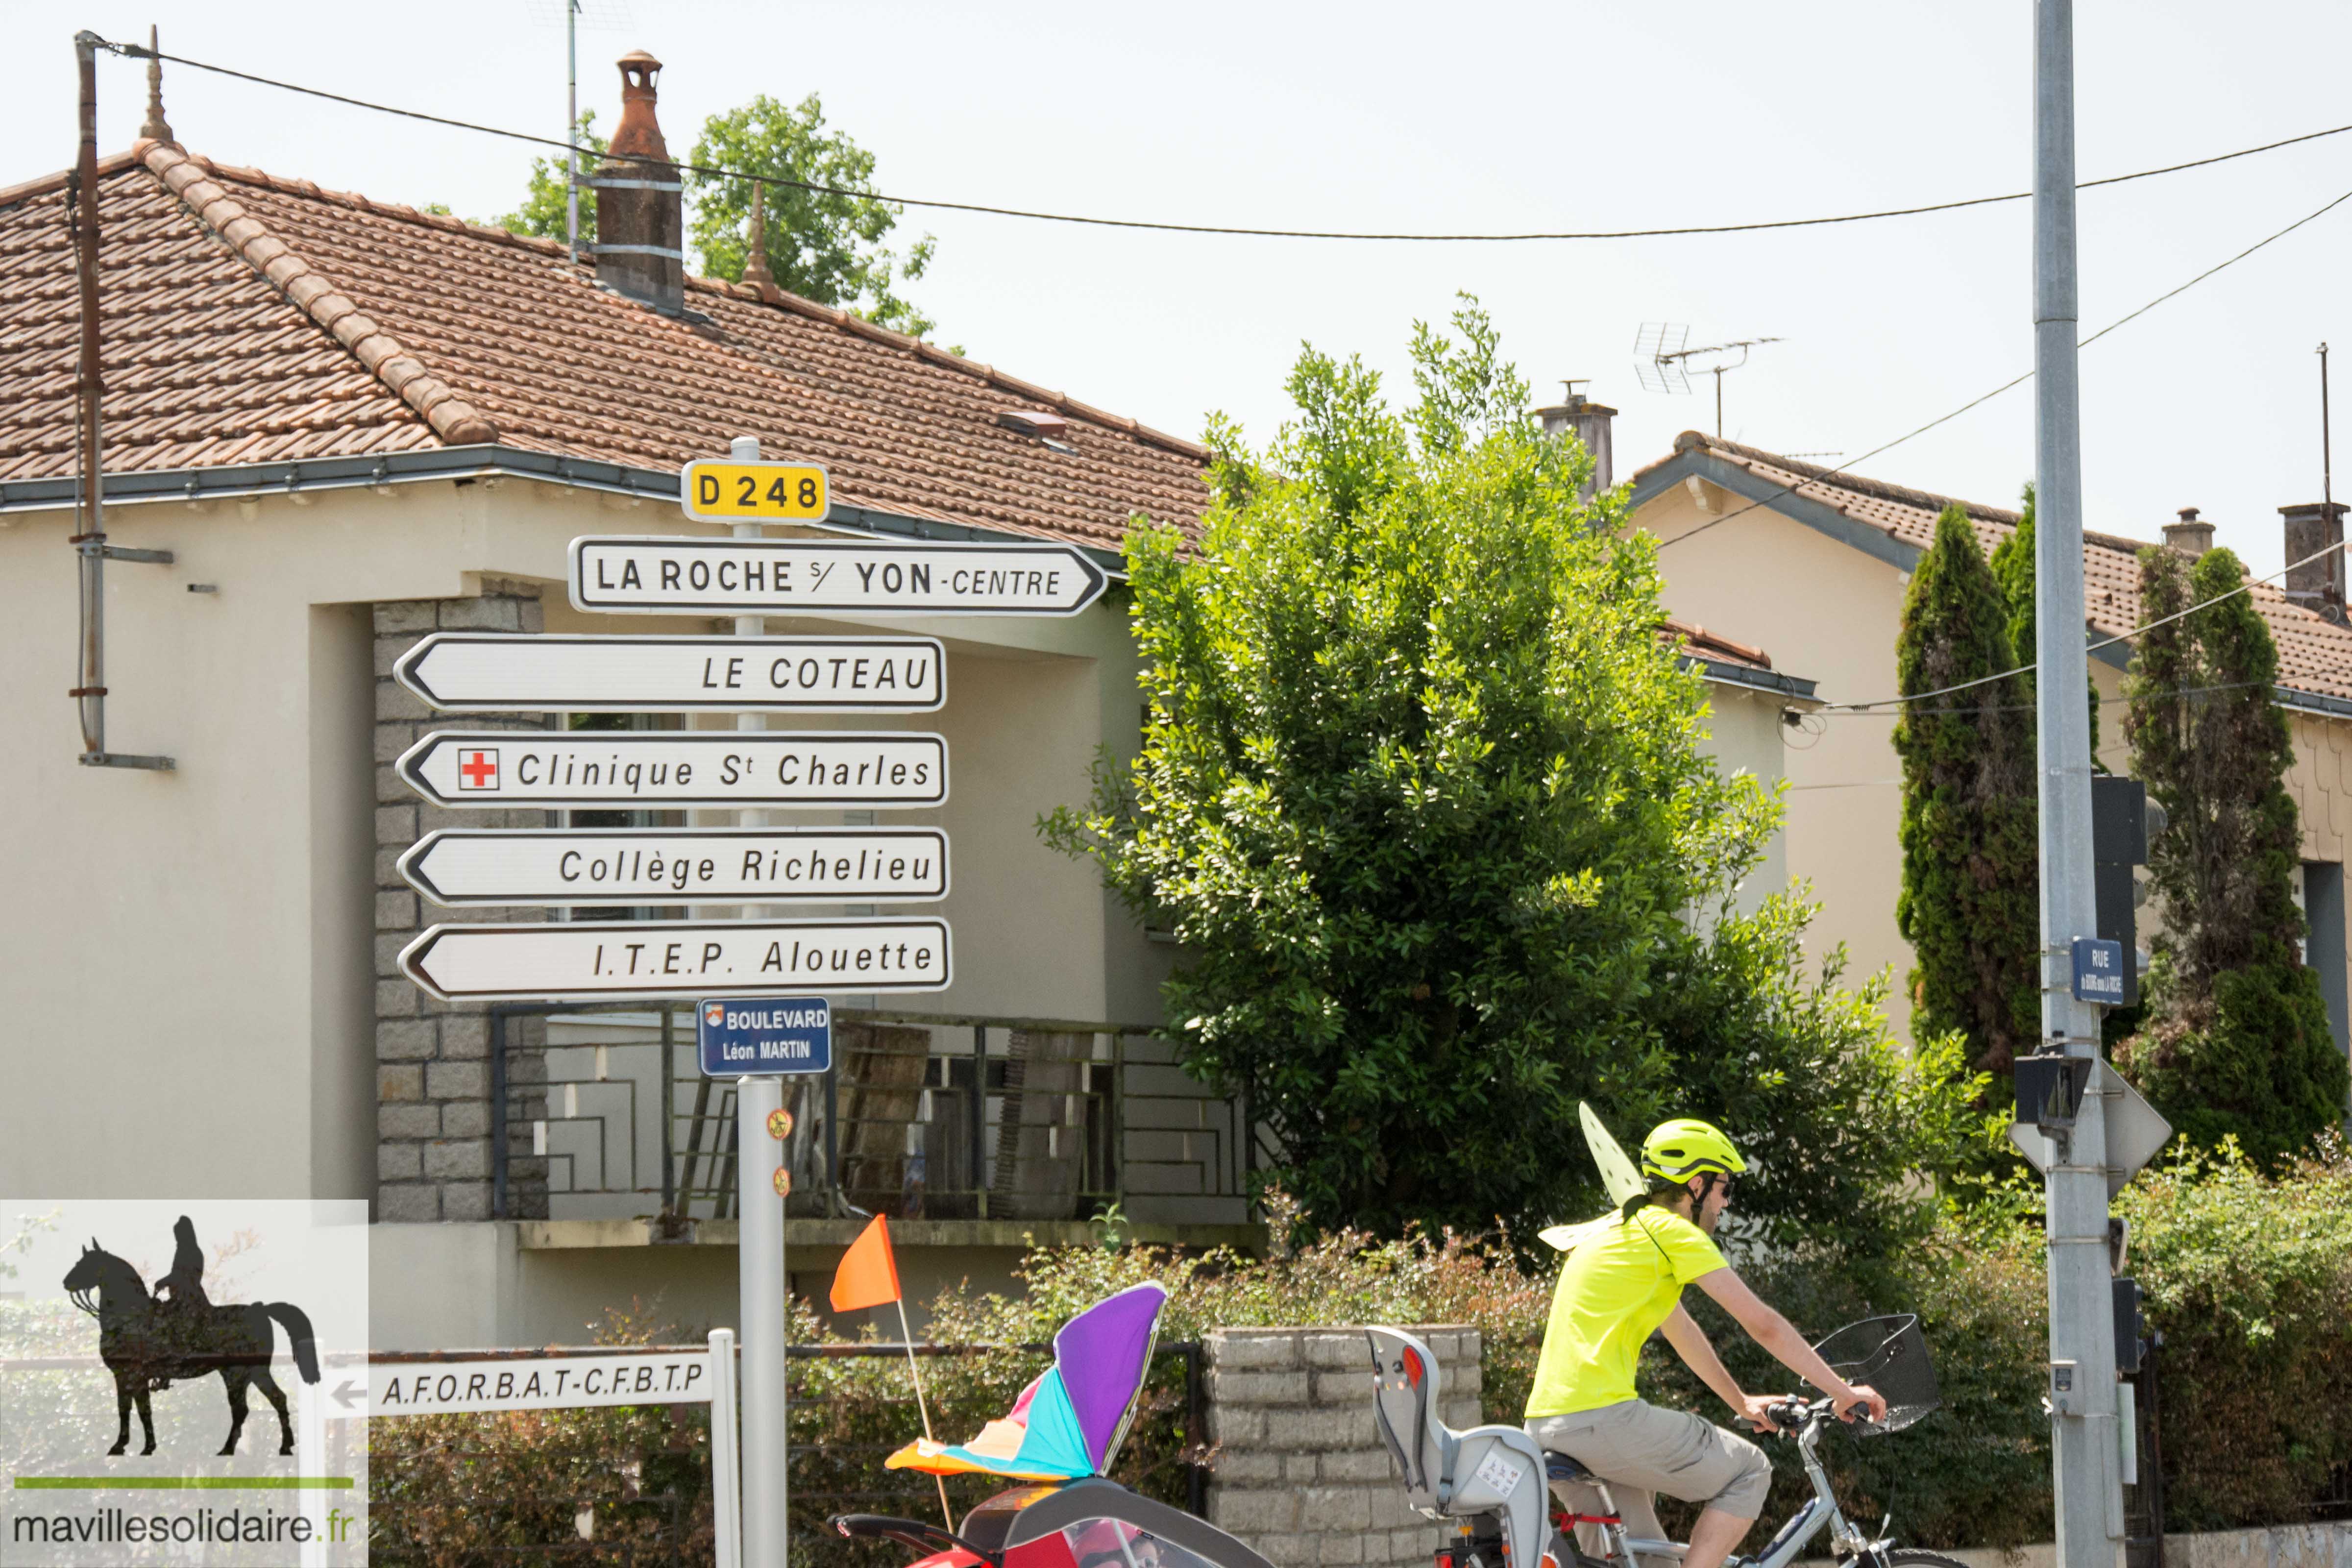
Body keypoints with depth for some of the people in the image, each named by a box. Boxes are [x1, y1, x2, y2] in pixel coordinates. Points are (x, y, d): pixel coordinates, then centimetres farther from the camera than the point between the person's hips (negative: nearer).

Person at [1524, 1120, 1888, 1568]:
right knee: (1749, 1473, 5)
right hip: (1602, 1419, -9)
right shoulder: (1674, 1232, -4)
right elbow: (1763, 1325, -4)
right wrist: (1843, 1393, 3)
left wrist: (1741, 1402, 41)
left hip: (1545, 1428, 9)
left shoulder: (1621, 1229, 24)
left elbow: (1680, 1330, 35)